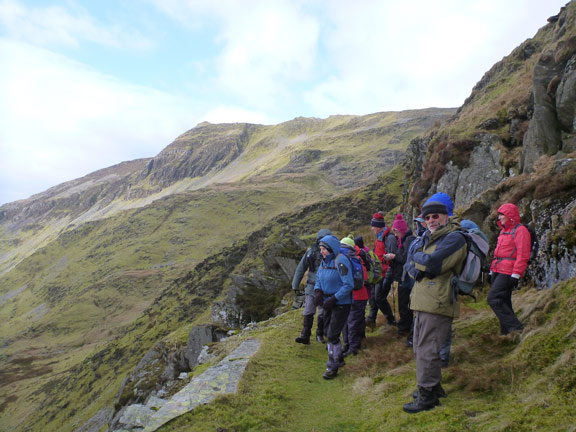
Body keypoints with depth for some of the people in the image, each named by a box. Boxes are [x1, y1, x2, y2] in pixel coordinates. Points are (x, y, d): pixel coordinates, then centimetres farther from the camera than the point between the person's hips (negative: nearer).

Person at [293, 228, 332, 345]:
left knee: (323, 314, 8)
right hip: (312, 286, 1)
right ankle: (305, 336, -1)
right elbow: (301, 269, 4)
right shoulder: (311, 251, -3)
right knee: (308, 312, -6)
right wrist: (295, 286, 4)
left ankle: (320, 335, 25)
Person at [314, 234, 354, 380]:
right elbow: (318, 279, 14)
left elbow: (348, 285, -22)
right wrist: (318, 291, -7)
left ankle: (333, 366, 9)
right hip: (328, 302, 8)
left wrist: (334, 299, -24)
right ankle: (339, 358, 37)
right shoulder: (324, 261, 6)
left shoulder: (341, 261, -19)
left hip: (341, 303, -8)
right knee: (327, 332, 16)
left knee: (333, 335, -6)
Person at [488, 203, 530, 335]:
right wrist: (492, 272, 22)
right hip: (498, 271, 9)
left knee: (493, 299, -16)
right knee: (504, 302, 11)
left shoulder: (520, 230, -8)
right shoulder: (503, 231, 20)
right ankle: (506, 331, 17)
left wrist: (515, 275, -20)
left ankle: (515, 326, -12)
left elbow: (523, 256, -15)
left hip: (508, 273, -9)